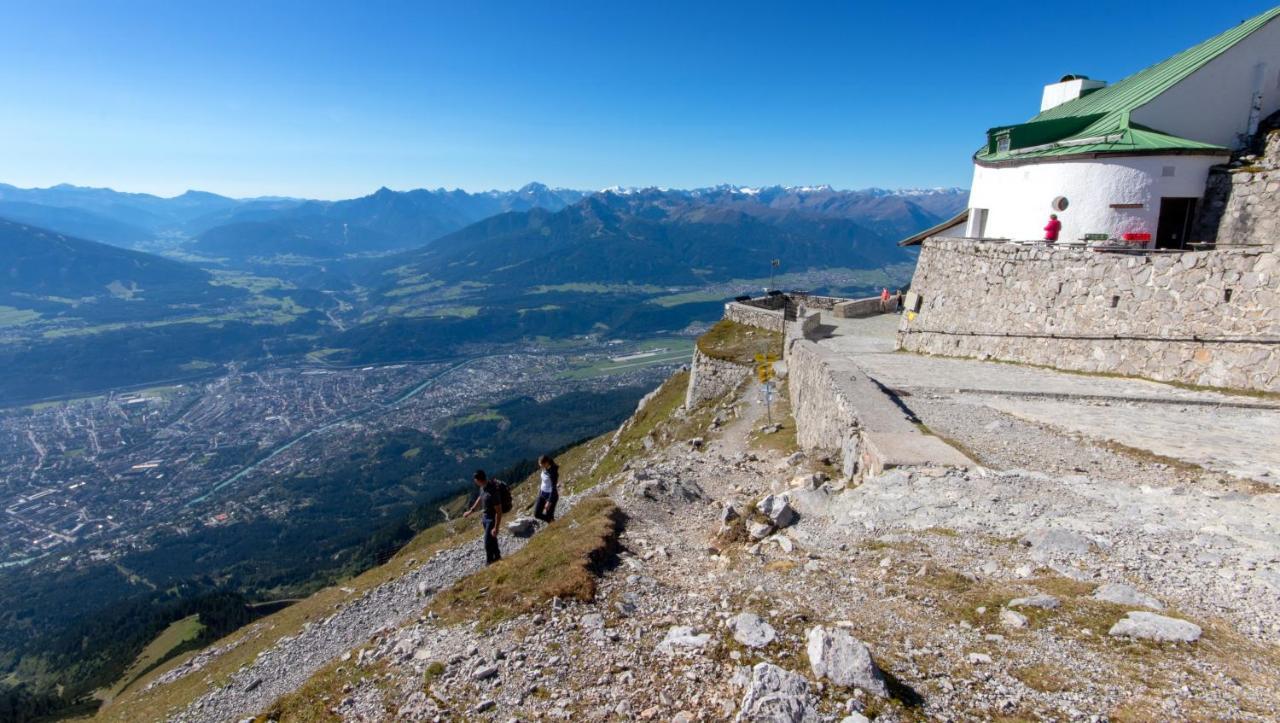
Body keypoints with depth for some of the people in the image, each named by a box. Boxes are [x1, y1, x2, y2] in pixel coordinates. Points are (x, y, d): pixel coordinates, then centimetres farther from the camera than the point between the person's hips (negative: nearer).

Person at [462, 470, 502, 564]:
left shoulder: (493, 492, -35)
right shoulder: (483, 486, -8)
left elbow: (499, 512, -28)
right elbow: (480, 499, 13)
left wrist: (496, 528, -24)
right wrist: (471, 511, 21)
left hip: (492, 519, -9)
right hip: (485, 516, 9)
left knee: (488, 543, 4)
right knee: (491, 539, 25)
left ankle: (489, 563, 25)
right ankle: (497, 556, 46)